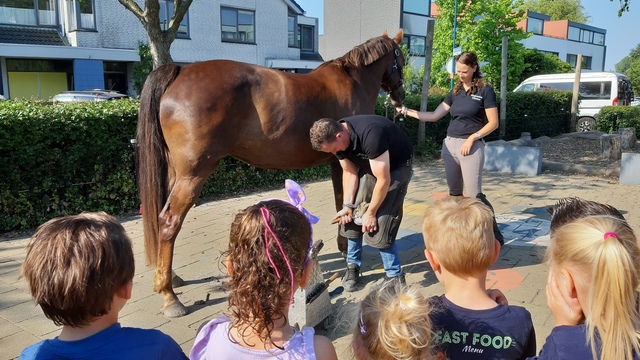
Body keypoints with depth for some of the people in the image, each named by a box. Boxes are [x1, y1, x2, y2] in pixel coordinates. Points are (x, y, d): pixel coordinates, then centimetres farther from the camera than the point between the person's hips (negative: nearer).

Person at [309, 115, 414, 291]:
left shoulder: (370, 135, -38)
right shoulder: (337, 139, -14)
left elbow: (383, 180, -31)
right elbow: (349, 172, -3)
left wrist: (371, 213, -20)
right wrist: (348, 206, -12)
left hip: (397, 166, -7)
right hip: (369, 165, 7)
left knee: (380, 225, -13)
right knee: (353, 217, 1)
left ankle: (394, 275, 4)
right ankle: (353, 266, 19)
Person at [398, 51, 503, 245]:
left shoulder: (485, 90, -5)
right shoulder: (455, 92, 11)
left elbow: (493, 123, -8)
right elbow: (434, 116, 11)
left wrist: (472, 138, -17)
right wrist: (408, 111, 3)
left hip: (471, 146, -6)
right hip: (450, 144, 6)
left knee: (474, 194, -7)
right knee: (454, 192, 12)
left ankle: (495, 233, 5)